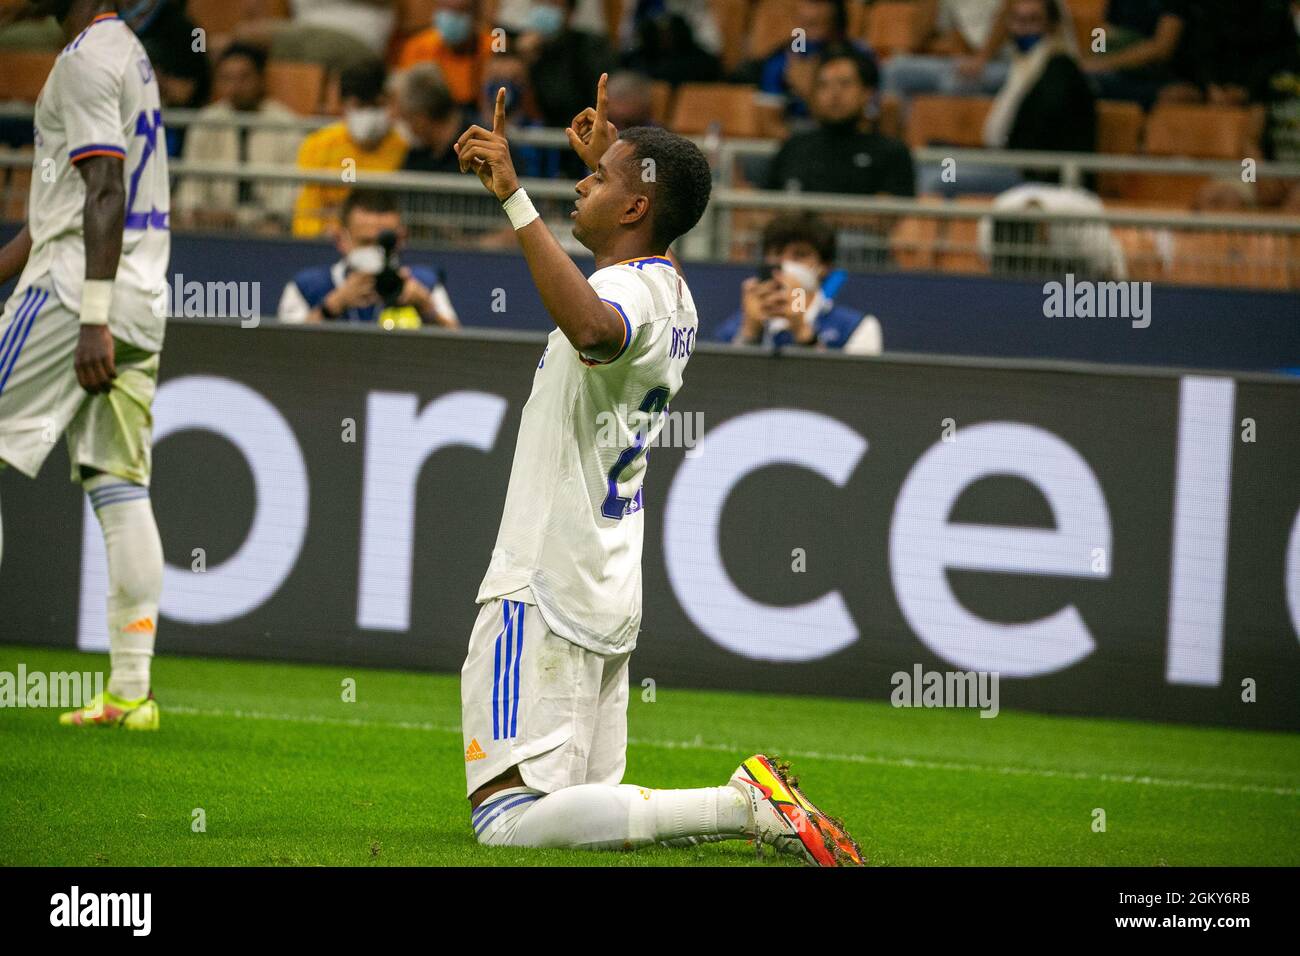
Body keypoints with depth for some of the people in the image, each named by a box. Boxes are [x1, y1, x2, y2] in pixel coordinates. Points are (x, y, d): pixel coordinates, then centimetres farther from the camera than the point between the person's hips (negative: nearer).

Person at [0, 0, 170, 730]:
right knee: (121, 491, 5)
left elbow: (105, 195, -19)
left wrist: (92, 318, -24)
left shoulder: (87, 59, -10)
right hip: (142, 305, 9)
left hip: (76, 289, -9)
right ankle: (131, 689, 1)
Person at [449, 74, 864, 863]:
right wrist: (609, 156, 46)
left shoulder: (627, 292, -17)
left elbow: (594, 327, -44)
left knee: (510, 821, -18)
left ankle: (747, 805, -24)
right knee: (588, 807, 16)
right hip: (610, 598, 10)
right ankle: (757, 806, -1)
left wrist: (514, 196, -44)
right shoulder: (673, 292, 13)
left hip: (545, 600, -10)